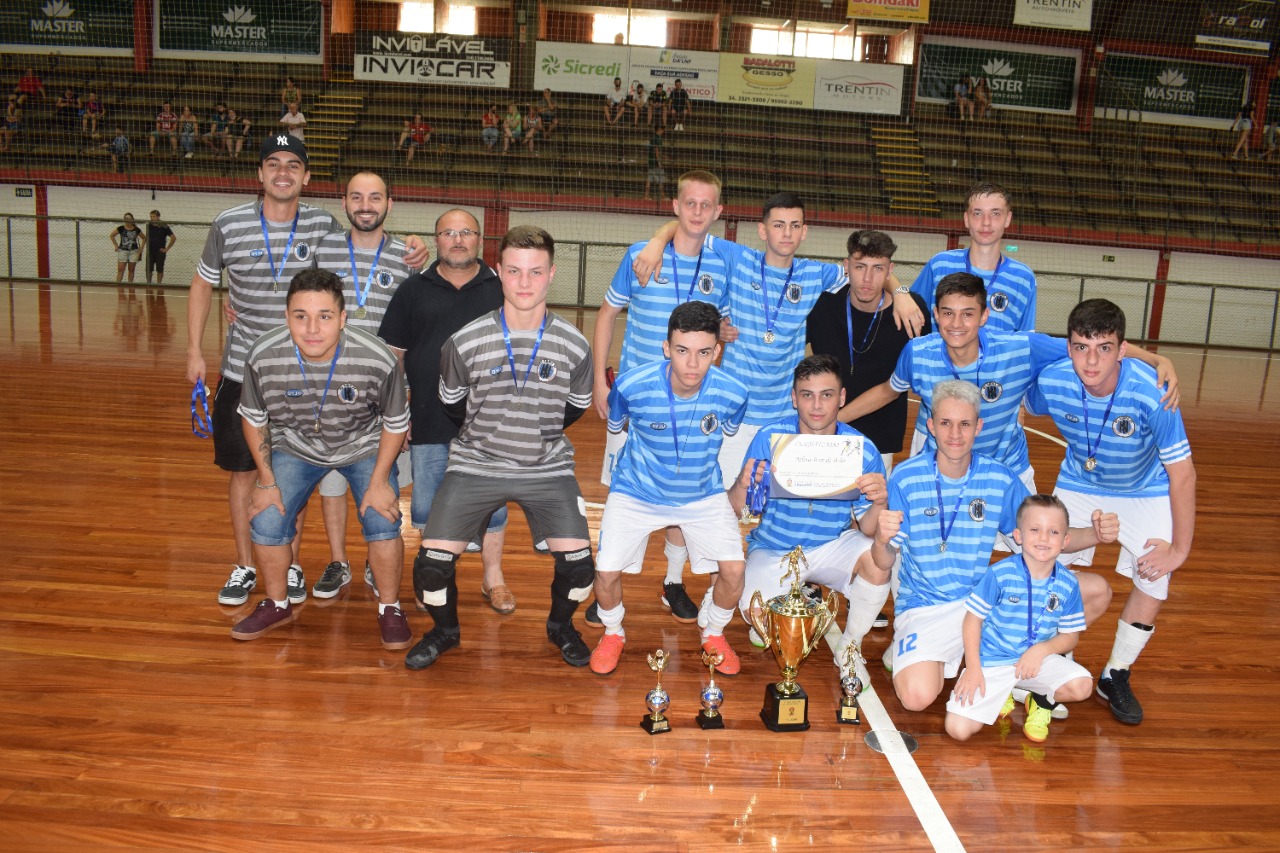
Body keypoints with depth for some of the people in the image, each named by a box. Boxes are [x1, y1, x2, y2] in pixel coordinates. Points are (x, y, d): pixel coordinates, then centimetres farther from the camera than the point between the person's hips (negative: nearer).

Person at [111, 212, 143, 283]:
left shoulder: (136, 230, 0)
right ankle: (117, 284, -9)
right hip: (122, 251, -1)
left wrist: (141, 248, 3)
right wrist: (116, 245, 3)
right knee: (120, 270, -7)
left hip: (134, 251, 1)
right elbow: (111, 235, 9)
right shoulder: (121, 228, -2)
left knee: (131, 270, 7)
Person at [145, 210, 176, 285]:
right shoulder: (149, 226, 5)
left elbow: (173, 238, -7)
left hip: (160, 251, -3)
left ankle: (159, 284, 8)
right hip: (150, 251, 3)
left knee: (159, 270, 0)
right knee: (148, 269, 0)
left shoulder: (164, 227, -6)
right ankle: (148, 284, 8)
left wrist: (167, 248, -7)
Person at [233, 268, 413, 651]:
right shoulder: (263, 357, -26)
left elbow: (396, 422, -13)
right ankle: (278, 605, 21)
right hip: (294, 447, 2)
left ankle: (389, 609, 10)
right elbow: (253, 418, -6)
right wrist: (267, 481, -4)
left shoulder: (380, 360, -32)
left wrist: (379, 481, -12)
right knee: (266, 523, -8)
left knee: (383, 524, -16)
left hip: (364, 447, -1)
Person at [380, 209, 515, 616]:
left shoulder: (501, 289, 4)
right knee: (428, 509, 10)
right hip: (428, 424, 1)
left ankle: (493, 578, 26)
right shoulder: (414, 289, 6)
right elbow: (392, 354, 7)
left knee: (491, 505, 9)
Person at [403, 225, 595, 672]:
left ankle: (560, 626, 23)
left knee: (578, 562, -13)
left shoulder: (574, 346, -6)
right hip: (476, 464, 0)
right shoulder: (466, 341, -8)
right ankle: (445, 630, 23)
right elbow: (452, 404, 8)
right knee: (431, 563, -11)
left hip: (548, 468, 0)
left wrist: (538, 431, 10)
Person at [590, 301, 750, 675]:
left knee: (733, 571, -11)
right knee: (606, 572, -11)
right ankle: (613, 632, 24)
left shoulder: (732, 394, -22)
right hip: (637, 491, -1)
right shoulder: (632, 386, -25)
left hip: (703, 493, 1)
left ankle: (713, 634, 23)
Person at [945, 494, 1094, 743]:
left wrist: (1042, 649, -17)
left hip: (1039, 658, 2)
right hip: (991, 661, -2)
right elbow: (973, 618, -8)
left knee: (1082, 686, -27)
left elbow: (1071, 635, 3)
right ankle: (1001, 696, 19)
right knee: (958, 729, -15)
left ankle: (1042, 701, 10)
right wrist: (973, 668, -13)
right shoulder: (1000, 574, -15)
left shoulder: (1068, 583, -6)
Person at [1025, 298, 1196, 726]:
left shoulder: (1152, 394, -37)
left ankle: (1116, 677, 12)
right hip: (1078, 483, 2)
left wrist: (1180, 548, -19)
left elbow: (1182, 474, -25)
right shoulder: (1051, 382, -30)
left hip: (1145, 490, -2)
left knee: (1154, 578, -12)